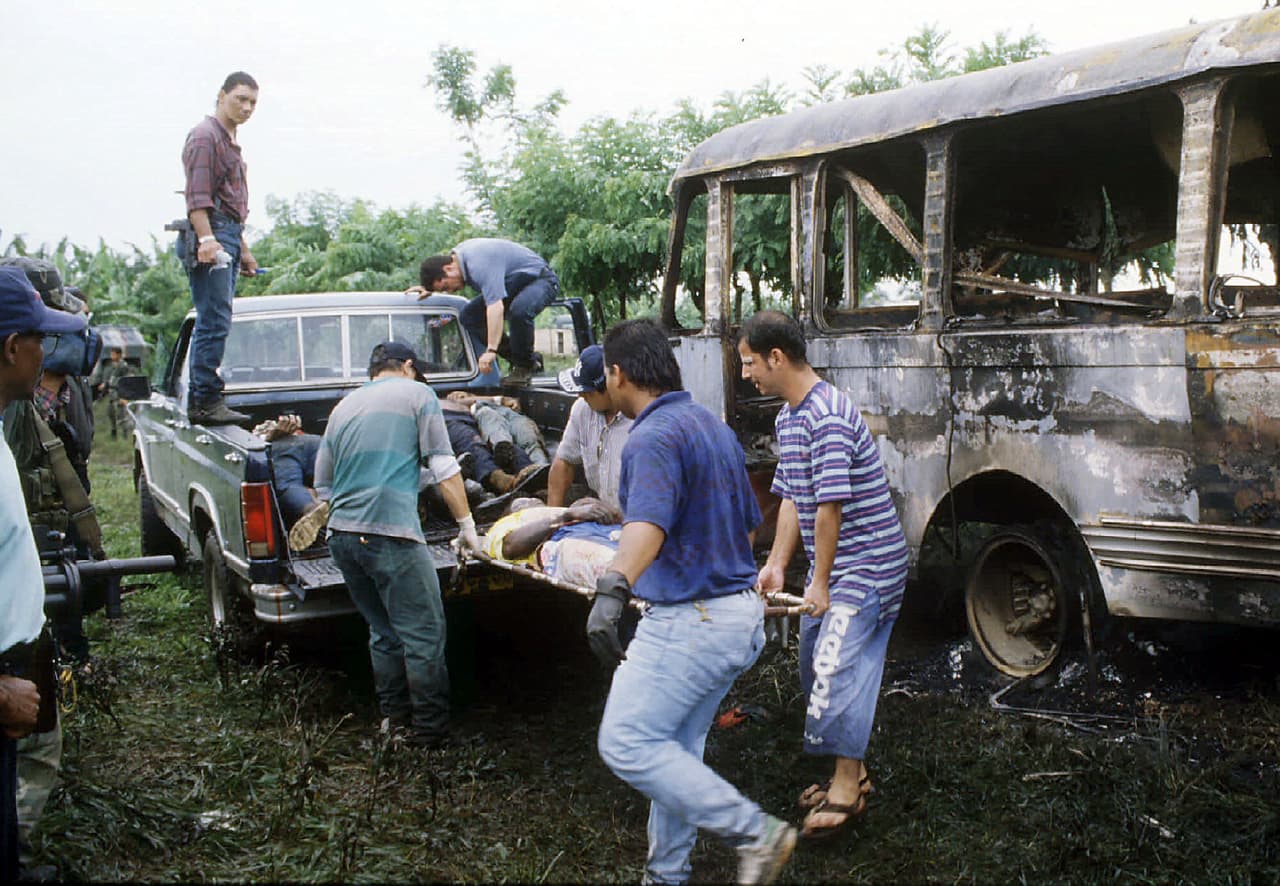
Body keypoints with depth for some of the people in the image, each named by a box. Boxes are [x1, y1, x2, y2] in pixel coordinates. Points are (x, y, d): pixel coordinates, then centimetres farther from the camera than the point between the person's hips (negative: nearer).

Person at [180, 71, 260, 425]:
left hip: (226, 239, 10)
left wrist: (243, 249, 29)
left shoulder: (230, 142, 25)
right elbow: (197, 197, -17)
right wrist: (207, 239, -28)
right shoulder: (205, 135, -5)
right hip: (210, 237, -10)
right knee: (214, 322, -13)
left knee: (212, 323, 9)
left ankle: (199, 401, 13)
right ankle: (207, 401, -11)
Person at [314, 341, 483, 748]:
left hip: (341, 535, 7)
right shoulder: (417, 394, 6)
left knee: (383, 632, 19)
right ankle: (429, 730, 5)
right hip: (391, 533, -7)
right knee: (424, 635, 1)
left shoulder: (343, 407, 21)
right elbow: (443, 466, -1)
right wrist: (467, 524, 4)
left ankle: (395, 719, 26)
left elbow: (323, 483, 24)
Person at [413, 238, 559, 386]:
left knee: (518, 311, -41)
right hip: (513, 285, 10)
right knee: (468, 317, -3)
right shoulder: (457, 253, -2)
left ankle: (526, 364, -16)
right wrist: (430, 289, 10)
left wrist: (491, 350, -45)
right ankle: (516, 360, 3)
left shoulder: (480, 264, -33)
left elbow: (495, 307, -42)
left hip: (540, 279, -10)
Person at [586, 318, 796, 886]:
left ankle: (754, 833, -2)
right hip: (739, 613, 10)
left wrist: (613, 589, -50)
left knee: (627, 743, -5)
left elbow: (649, 521, -35)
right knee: (676, 749, 17)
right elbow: (747, 525, 22)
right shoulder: (714, 428, 14)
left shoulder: (654, 438, -16)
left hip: (689, 620, -10)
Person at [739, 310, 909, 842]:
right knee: (817, 667, 15)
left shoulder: (828, 415, -23)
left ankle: (846, 792, 1)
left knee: (837, 668, -11)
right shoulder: (788, 416, 9)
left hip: (866, 567, -10)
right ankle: (852, 773, 28)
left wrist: (821, 582, -20)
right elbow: (792, 498, 10)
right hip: (831, 568, 10)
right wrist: (776, 564, 2)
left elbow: (830, 505, -25)